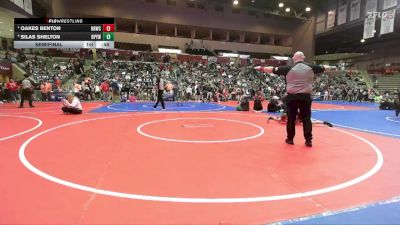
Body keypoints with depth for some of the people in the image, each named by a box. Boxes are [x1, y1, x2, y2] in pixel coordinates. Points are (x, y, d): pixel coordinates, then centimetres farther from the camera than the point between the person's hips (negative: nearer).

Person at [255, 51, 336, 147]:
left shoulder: (289, 68, -2)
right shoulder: (311, 67, 5)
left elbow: (273, 69, 2)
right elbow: (323, 67, 23)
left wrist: (261, 68, 13)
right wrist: (331, 67, 43)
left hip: (292, 96, -1)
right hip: (305, 96, 2)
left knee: (291, 118, 8)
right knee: (306, 118, 8)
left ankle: (290, 139, 17)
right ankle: (309, 140, 10)